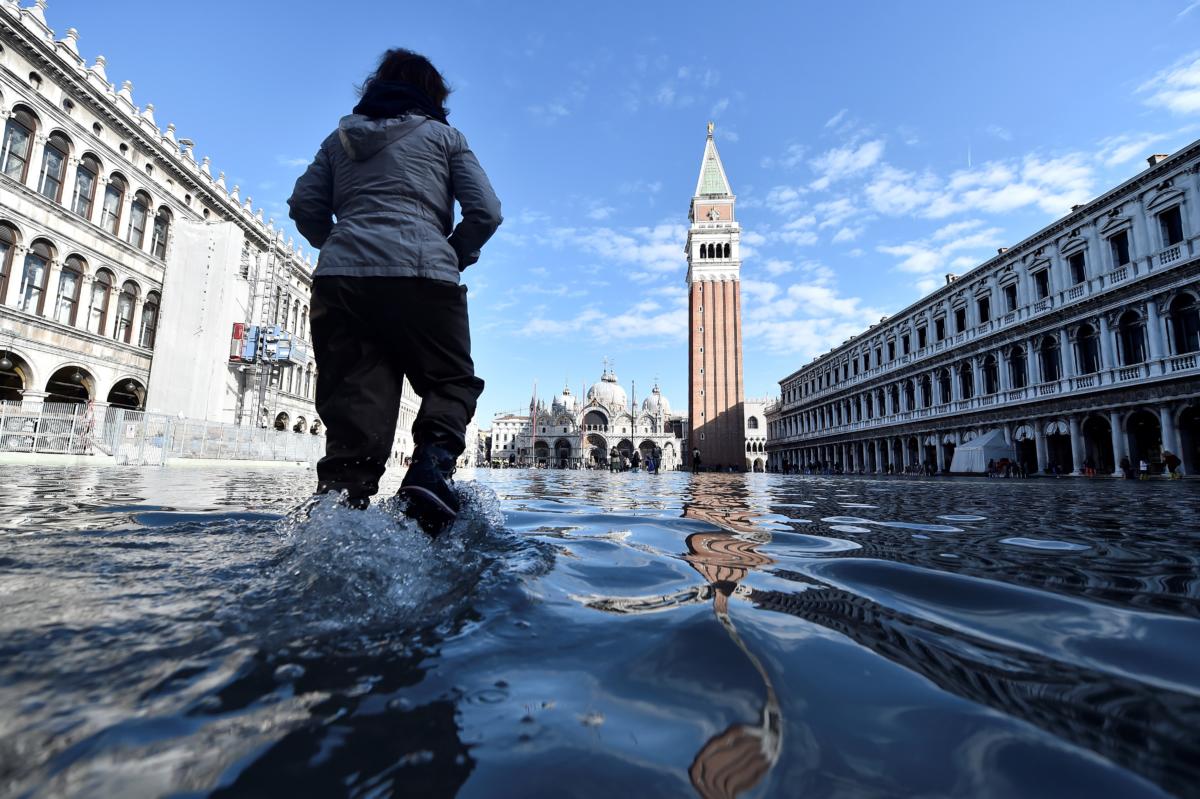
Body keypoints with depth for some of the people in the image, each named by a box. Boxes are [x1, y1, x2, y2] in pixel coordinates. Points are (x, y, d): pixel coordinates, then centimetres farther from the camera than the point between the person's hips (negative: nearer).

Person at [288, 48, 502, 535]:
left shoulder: (340, 137, 26)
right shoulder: (444, 136, 17)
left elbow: (304, 206, 17)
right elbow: (485, 211, 5)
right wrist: (452, 259, 17)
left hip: (340, 279, 4)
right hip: (420, 276, -3)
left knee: (353, 409, 0)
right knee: (451, 381, 10)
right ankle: (432, 464, -17)